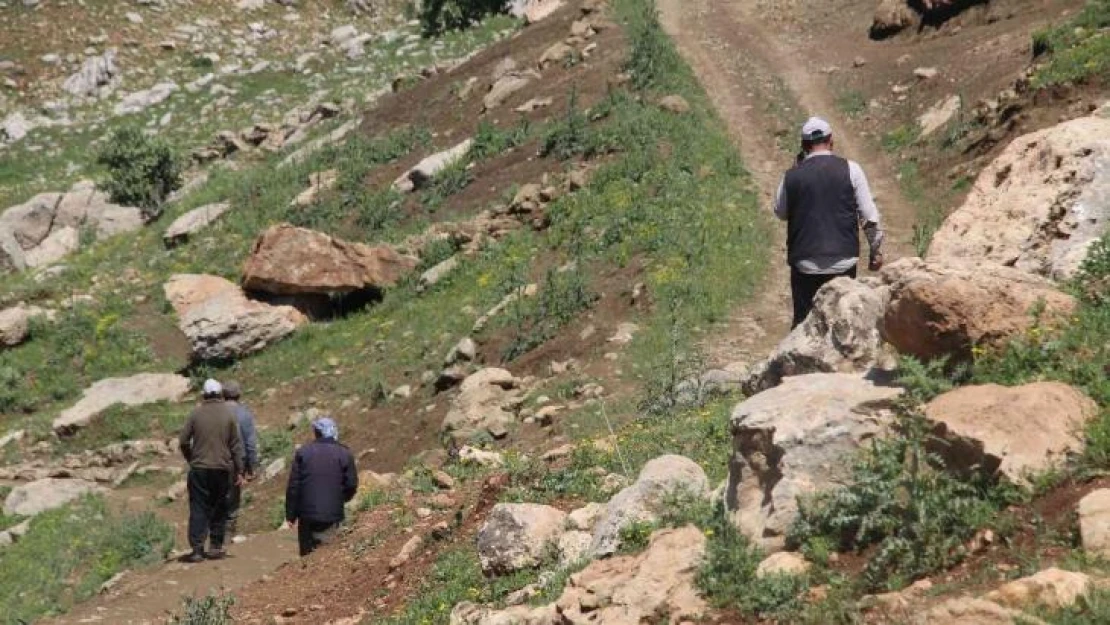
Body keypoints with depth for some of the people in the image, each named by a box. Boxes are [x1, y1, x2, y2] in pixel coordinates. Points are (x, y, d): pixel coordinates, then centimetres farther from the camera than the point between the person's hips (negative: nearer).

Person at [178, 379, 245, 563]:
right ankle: (215, 546, 14)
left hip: (199, 468, 0)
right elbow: (236, 444, -1)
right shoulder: (228, 414, -1)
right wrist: (239, 470, 4)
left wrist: (191, 460, 16)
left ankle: (197, 548, -5)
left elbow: (183, 441, 0)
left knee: (198, 508, 2)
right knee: (219, 508, 12)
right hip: (222, 469, 0)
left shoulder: (196, 414, -1)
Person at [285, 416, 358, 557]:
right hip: (332, 515, -1)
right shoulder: (345, 454, -1)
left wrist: (291, 514, 5)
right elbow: (352, 485, 0)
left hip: (307, 514, 1)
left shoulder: (303, 452, 1)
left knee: (307, 554, 11)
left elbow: (293, 486, -1)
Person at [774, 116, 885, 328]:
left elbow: (781, 212, 17)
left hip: (804, 265, 0)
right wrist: (876, 250, 9)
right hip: (843, 262, 0)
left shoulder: (792, 176, 0)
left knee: (803, 323, 7)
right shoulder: (850, 169, -3)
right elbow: (869, 216, -2)